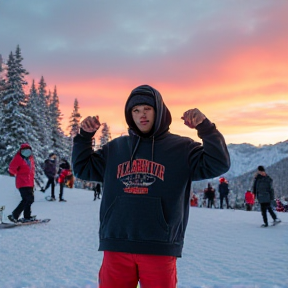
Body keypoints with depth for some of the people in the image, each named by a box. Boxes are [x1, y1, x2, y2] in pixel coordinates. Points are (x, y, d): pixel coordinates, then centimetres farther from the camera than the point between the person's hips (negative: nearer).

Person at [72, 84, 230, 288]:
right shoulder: (115, 148, 12)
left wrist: (205, 126, -16)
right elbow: (83, 168, 19)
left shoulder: (181, 148, 5)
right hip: (116, 247, 2)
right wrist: (85, 135, 5)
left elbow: (218, 164, -5)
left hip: (160, 248, -2)